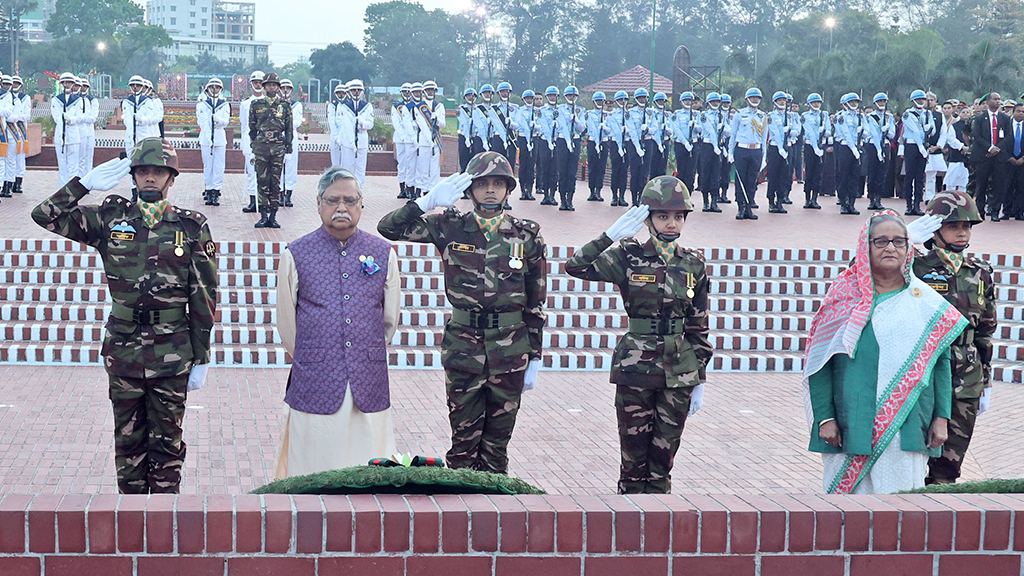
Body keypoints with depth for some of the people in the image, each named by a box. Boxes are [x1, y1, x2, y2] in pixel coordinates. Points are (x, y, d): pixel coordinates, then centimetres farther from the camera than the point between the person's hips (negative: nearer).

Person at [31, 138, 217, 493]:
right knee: (128, 439, 11)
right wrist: (85, 184, -7)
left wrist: (202, 359, 0)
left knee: (167, 442, 6)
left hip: (171, 354, -2)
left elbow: (204, 297, 1)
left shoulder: (191, 227, 0)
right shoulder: (110, 218, 4)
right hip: (122, 349, 2)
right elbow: (46, 216, 3)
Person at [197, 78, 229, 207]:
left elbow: (225, 122, 1)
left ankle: (216, 192, -3)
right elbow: (202, 122, 2)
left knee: (219, 167, -5)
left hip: (220, 139, 0)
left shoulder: (225, 105, 11)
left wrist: (217, 119, -21)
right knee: (208, 166, 0)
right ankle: (209, 190, 8)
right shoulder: (201, 105, 9)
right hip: (206, 139, 0)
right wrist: (208, 136, -10)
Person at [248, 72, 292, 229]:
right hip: (261, 146, 0)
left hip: (278, 147, 0)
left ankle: (273, 216, 7)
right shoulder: (256, 105, 7)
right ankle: (263, 216, 4)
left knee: (276, 182, 2)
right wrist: (252, 150, 7)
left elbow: (289, 130, 8)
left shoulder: (285, 106, 7)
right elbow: (252, 129, 11)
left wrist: (288, 151, 3)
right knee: (262, 181, 0)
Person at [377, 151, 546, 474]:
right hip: (463, 347, 0)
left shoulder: (526, 236, 2)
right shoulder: (450, 228, 1)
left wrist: (534, 359, 4)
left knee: (498, 438, 8)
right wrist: (428, 202, -14)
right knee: (464, 436, 4)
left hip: (509, 350, 1)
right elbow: (389, 228, -2)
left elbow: (536, 302, 5)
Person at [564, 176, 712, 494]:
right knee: (634, 451, 3)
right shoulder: (629, 257, -1)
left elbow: (699, 327, 9)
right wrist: (612, 234, -19)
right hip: (636, 369, -2)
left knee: (664, 453, 6)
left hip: (678, 373, 2)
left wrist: (699, 381, 7)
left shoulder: (694, 265, 6)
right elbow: (575, 267, -14)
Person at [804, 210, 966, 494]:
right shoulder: (844, 297, 4)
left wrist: (941, 418, 2)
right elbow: (818, 363, 2)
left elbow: (942, 361, 9)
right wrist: (824, 417, -5)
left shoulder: (926, 302, 8)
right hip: (850, 427, -1)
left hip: (907, 430, 1)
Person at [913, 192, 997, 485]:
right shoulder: (916, 267, -4)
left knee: (948, 465, 7)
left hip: (965, 385, 4)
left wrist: (987, 383, 17)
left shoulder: (980, 273, 10)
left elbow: (986, 332, 17)